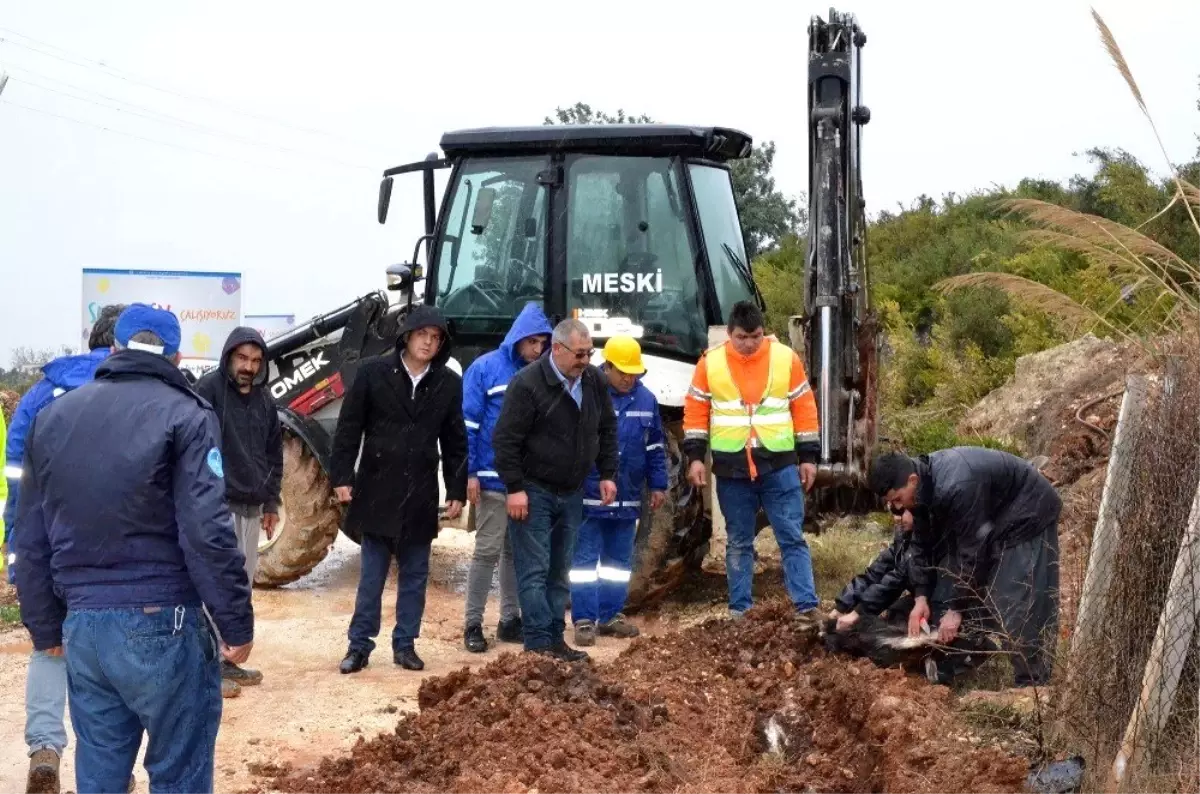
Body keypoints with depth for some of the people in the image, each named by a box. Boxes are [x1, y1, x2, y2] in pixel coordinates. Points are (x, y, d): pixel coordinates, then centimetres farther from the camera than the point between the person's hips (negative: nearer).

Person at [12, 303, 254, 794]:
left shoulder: (53, 416, 11)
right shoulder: (184, 417, -7)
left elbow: (31, 539, 14)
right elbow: (207, 534, -15)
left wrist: (45, 627, 21)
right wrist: (237, 623, -8)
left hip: (82, 626, 5)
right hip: (162, 625, -5)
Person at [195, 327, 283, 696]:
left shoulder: (264, 400, 14)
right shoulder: (208, 389, -8)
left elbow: (274, 455, 21)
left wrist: (271, 502, 17)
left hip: (251, 507, 7)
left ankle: (227, 659, 21)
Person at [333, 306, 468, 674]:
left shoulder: (449, 383, 1)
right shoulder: (372, 372, -5)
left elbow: (455, 442, 6)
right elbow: (349, 428, -3)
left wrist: (457, 491, 4)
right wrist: (342, 476, -7)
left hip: (420, 496, 2)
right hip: (376, 491, -2)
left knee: (415, 576, 9)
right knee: (371, 576, 5)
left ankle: (405, 644, 20)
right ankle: (360, 644, 14)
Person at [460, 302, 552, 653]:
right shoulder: (485, 368, -5)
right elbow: (468, 423, -7)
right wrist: (470, 473, -11)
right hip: (494, 479, -4)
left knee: (518, 550, 12)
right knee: (488, 550, -3)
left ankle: (510, 619, 21)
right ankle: (473, 623, 4)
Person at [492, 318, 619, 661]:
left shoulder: (595, 382, 3)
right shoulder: (528, 384, -17)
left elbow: (607, 430, 15)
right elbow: (505, 440, -16)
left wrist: (607, 474, 9)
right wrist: (514, 488, -18)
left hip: (571, 493, 6)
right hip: (533, 492, -6)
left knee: (559, 572, 11)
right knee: (534, 572, -6)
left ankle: (556, 639, 17)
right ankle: (539, 644, -6)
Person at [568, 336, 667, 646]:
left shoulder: (646, 399, 6)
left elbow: (655, 446, 14)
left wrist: (658, 485, 12)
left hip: (627, 499, 5)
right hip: (589, 496, -5)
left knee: (619, 560, 12)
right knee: (585, 559, 0)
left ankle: (611, 615, 22)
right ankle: (584, 620, 4)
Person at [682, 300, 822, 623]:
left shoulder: (786, 358, 0)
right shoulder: (711, 362, 0)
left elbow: (804, 408, 5)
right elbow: (696, 410, 5)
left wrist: (808, 456, 3)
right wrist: (695, 456, -1)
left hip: (780, 465, -1)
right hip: (731, 469, 1)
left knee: (792, 538, -1)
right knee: (738, 543, 9)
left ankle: (807, 606, -1)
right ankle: (739, 610, 16)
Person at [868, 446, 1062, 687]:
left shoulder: (955, 487, -37)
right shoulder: (923, 484, -9)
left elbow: (971, 551, -30)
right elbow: (923, 542, 2)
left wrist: (956, 608, -22)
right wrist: (921, 597, -3)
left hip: (1028, 517, -9)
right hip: (993, 518, 9)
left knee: (1021, 610, -14)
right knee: (979, 597, 8)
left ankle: (1031, 684, -9)